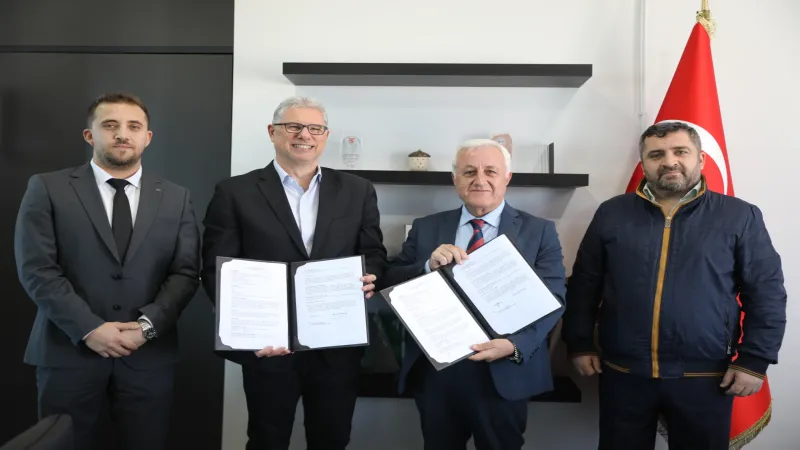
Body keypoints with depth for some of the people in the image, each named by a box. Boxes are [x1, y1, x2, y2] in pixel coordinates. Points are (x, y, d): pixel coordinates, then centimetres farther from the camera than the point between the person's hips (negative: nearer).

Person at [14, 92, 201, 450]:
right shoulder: (47, 189, 2)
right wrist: (89, 329, -14)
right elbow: (36, 269, -5)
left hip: (149, 355, 2)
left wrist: (147, 325, -12)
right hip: (69, 351, -1)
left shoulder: (176, 198, 7)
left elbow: (186, 273, 2)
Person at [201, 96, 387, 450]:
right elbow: (216, 269, -5)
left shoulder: (357, 191, 6)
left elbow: (374, 254, 8)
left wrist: (369, 279, -15)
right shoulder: (235, 193, -2)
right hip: (268, 345, -1)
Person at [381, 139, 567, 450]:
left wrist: (515, 345, -23)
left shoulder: (540, 232, 0)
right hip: (433, 372, 2)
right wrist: (428, 265, -17)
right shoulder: (425, 228, 6)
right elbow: (391, 284, 2)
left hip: (504, 375, -2)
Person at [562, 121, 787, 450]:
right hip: (623, 374, 1)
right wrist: (580, 344, 4)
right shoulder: (611, 213, 2)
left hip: (705, 378, -1)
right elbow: (584, 285, 6)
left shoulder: (739, 216, -1)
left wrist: (754, 360, -4)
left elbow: (767, 293, 1)